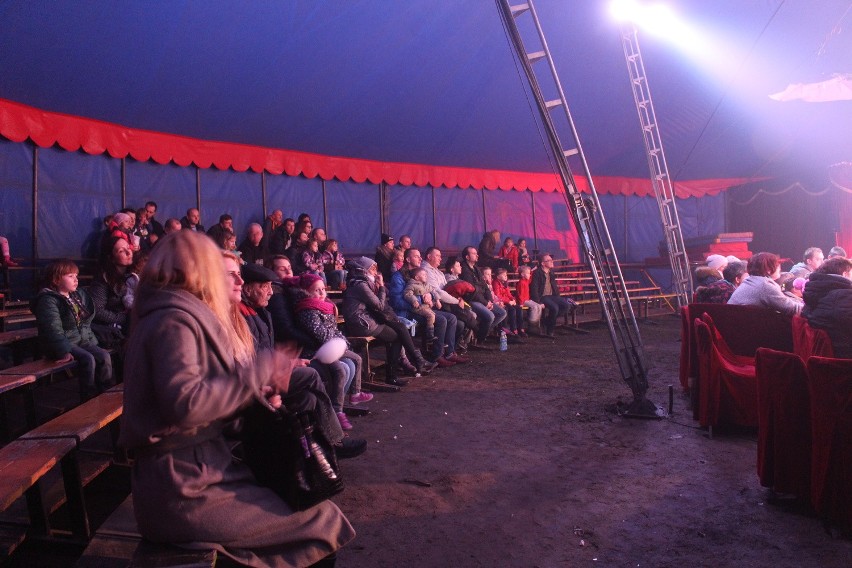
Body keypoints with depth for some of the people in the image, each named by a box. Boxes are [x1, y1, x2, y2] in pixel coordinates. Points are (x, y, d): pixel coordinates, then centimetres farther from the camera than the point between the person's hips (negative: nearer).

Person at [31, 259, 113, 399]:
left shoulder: (79, 296, 13)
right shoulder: (48, 300, -12)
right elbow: (53, 329, -22)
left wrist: (92, 339, 12)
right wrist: (63, 351, -29)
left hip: (83, 340, 7)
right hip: (64, 344, -7)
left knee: (104, 355, -16)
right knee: (88, 359, -28)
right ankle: (89, 398, -19)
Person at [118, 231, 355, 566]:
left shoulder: (183, 316, 16)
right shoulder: (174, 319, -15)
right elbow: (184, 404, -30)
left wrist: (255, 394, 3)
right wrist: (260, 369, -21)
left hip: (192, 472, 10)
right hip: (183, 492, -10)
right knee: (323, 518, -7)